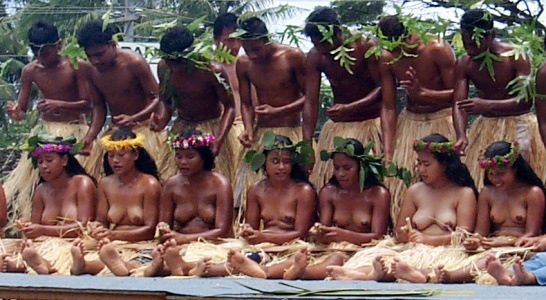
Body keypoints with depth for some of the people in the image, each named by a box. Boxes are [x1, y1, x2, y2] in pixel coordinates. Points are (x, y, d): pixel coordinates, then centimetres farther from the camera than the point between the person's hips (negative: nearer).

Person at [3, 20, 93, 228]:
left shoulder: (77, 67, -11)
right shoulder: (30, 71, -1)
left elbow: (87, 105, -11)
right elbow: (21, 112, 2)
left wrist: (59, 105, -27)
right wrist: (14, 113, -23)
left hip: (74, 133, -3)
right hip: (44, 132, 3)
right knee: (27, 180, -6)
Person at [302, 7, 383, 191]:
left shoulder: (366, 46, -16)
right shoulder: (315, 56, -6)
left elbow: (383, 88, -16)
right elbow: (310, 102, -7)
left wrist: (350, 108, -31)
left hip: (371, 123, -3)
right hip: (338, 126, 4)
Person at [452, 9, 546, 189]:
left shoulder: (515, 56, -15)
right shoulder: (464, 64, -2)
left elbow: (526, 101, -22)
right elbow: (459, 105, -8)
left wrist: (488, 105, -35)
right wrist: (461, 136, -27)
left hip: (518, 126, -4)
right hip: (486, 128, 4)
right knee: (479, 181, 2)